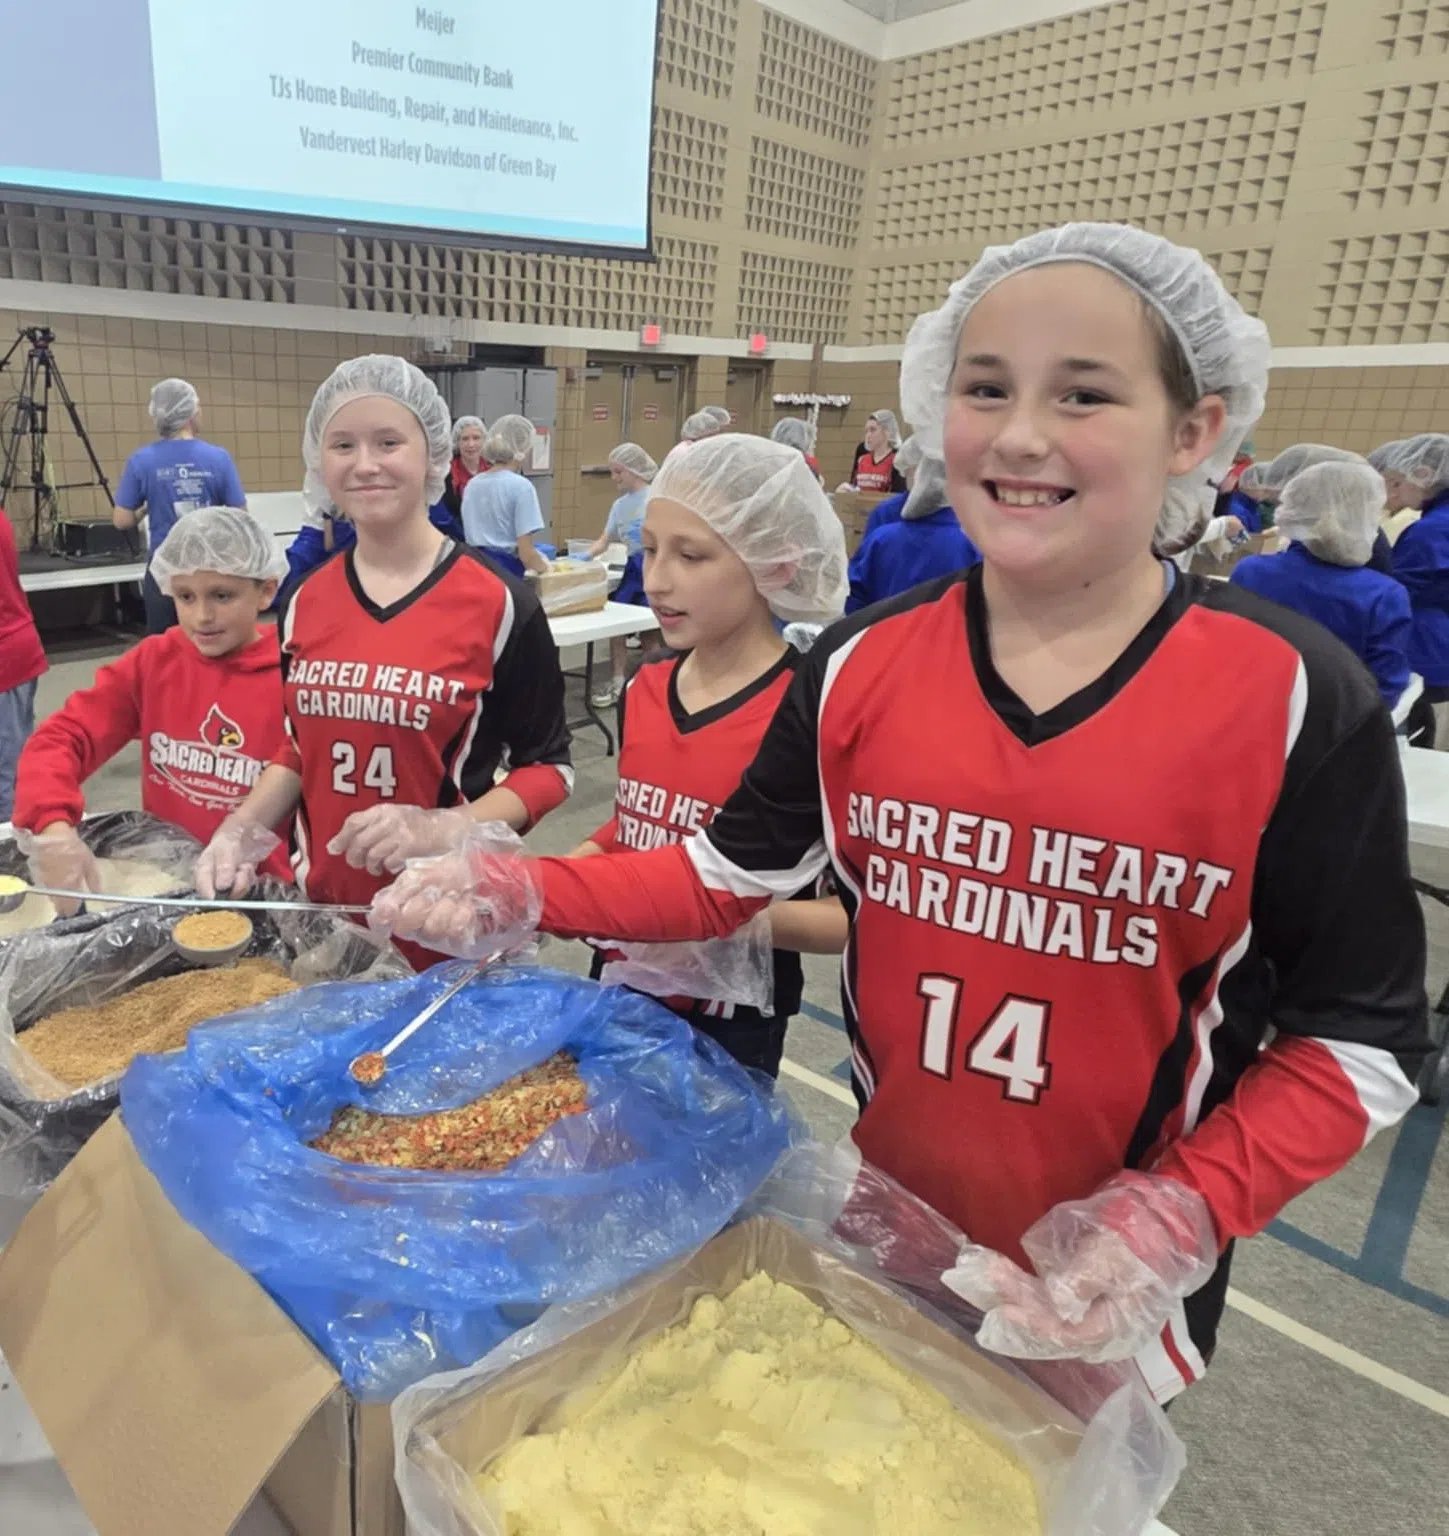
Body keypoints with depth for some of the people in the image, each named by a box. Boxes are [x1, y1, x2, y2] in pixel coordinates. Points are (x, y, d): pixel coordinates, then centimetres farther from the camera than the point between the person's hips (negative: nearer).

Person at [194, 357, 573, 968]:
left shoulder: (498, 603, -13)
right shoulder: (305, 603, 2)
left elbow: (547, 768, -8)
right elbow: (302, 748, 14)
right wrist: (242, 826, -4)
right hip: (323, 905, 5)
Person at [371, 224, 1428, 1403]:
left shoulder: (1297, 701, -19)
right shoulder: (862, 665, -10)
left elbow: (1358, 1038, -11)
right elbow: (733, 873, -2)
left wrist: (1182, 1213, -24)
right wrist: (524, 891, -15)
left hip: (1119, 1283, -2)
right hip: (889, 1222, 3)